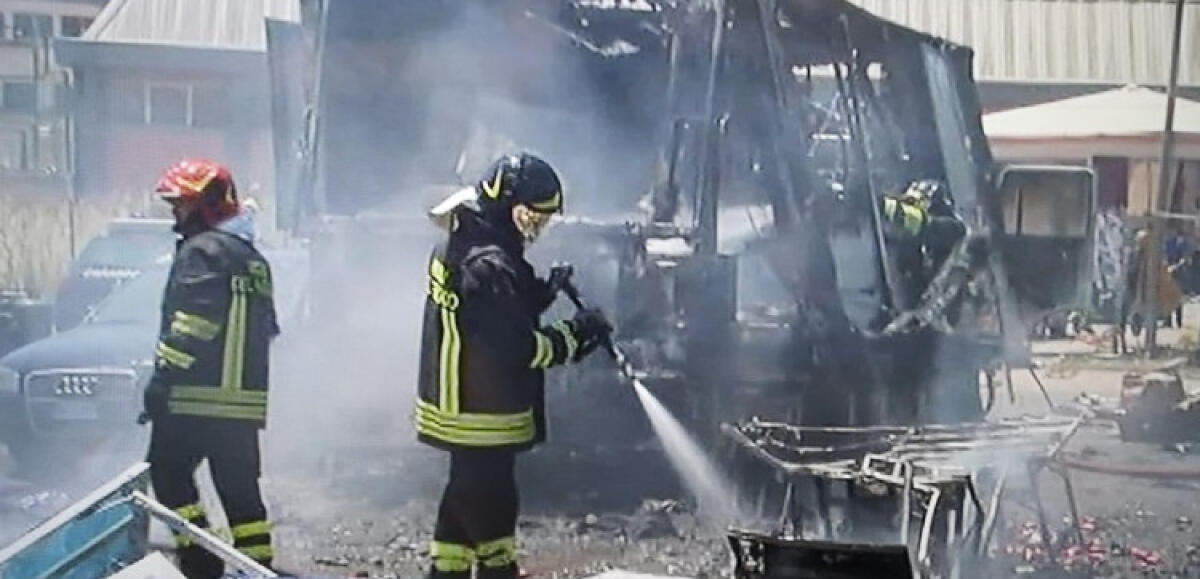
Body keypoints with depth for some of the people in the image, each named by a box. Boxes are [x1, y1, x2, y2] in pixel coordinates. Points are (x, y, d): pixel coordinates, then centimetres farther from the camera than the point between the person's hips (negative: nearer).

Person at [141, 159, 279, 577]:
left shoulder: (202, 251, -9)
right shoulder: (253, 259, 19)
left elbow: (189, 328, -17)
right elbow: (266, 330, 23)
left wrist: (161, 382, -15)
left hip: (196, 399, -8)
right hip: (245, 400, 8)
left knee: (168, 473, 3)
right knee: (240, 488, 9)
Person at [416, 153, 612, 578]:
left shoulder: (459, 246, 8)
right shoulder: (487, 265, -24)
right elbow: (516, 347, -24)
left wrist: (544, 290, 5)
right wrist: (575, 336, -14)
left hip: (459, 410, 10)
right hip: (483, 417, -10)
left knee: (464, 502, 19)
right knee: (492, 510, 0)